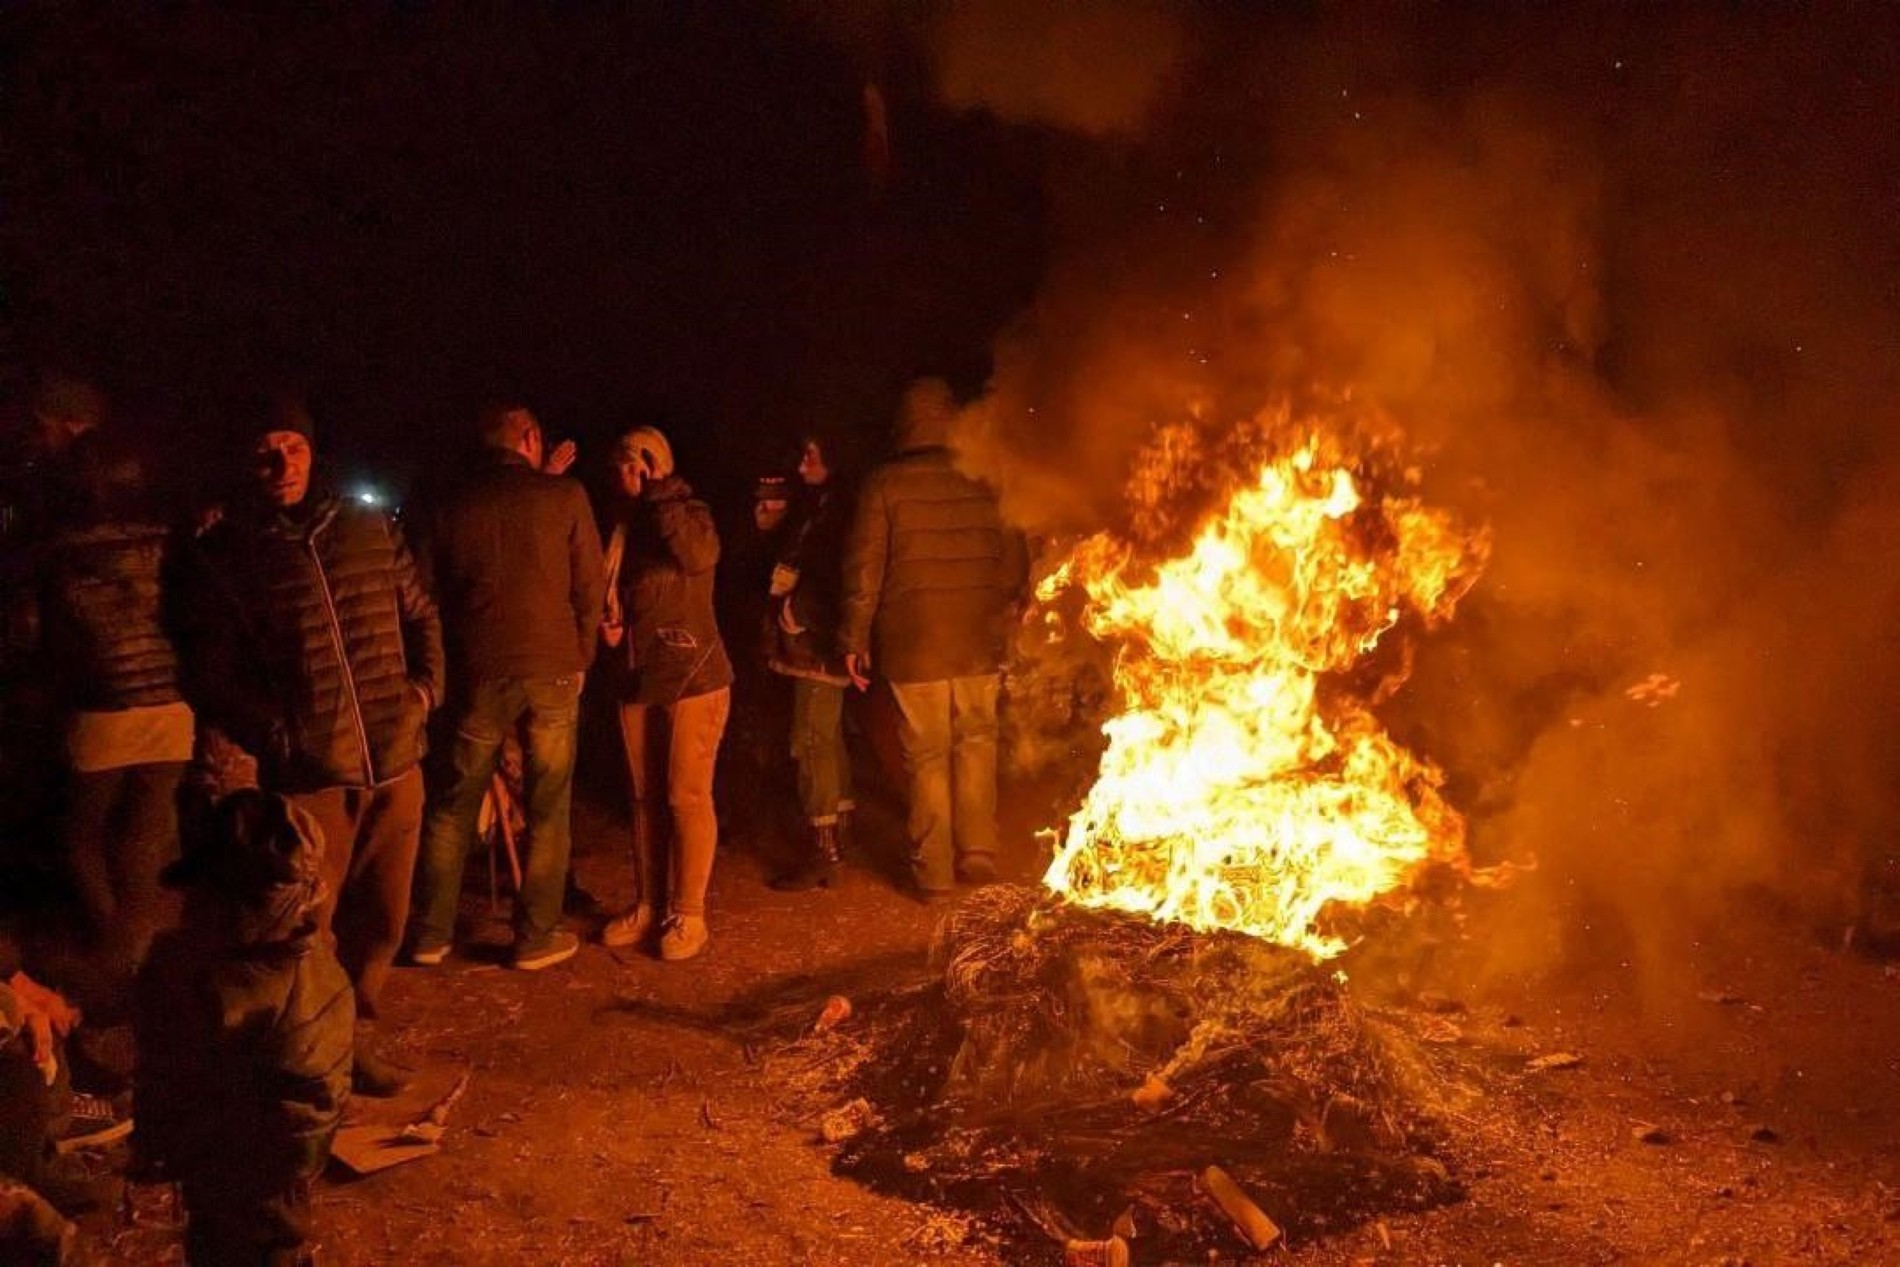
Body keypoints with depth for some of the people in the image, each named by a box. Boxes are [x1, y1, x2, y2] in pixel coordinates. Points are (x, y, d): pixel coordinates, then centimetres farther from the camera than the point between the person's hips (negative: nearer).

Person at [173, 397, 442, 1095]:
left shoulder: (371, 529, 8)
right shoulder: (223, 556, -3)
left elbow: (421, 616, 18)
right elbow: (212, 674, -3)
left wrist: (424, 689, 3)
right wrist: (279, 734, -15)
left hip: (395, 763, 4)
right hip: (307, 774, -4)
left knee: (381, 916, 14)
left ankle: (356, 1034, 35)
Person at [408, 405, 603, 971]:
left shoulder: (455, 506, 5)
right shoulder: (565, 495, -2)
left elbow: (441, 592, 11)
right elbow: (589, 586, 0)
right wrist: (582, 657, 12)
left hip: (480, 670, 2)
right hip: (552, 668, -2)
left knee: (453, 805, 12)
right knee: (547, 807, 6)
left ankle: (431, 933, 17)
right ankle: (536, 936, 11)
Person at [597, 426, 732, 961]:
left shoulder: (688, 512, -5)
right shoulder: (623, 528, 12)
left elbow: (699, 556, -28)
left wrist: (661, 492, -21)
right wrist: (607, 623, 2)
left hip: (693, 676, -6)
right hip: (637, 678, 6)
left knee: (688, 796, -5)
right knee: (643, 796, 10)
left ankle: (689, 914, 3)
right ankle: (646, 905, 20)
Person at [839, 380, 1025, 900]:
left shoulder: (884, 483, -8)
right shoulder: (986, 480, 0)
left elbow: (864, 569, -8)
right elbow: (1015, 564, 6)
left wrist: (855, 640, 1)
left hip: (913, 646, -2)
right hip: (980, 643, 2)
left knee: (927, 756, 7)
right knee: (975, 744, 18)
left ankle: (934, 871, 14)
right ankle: (978, 854, 20)